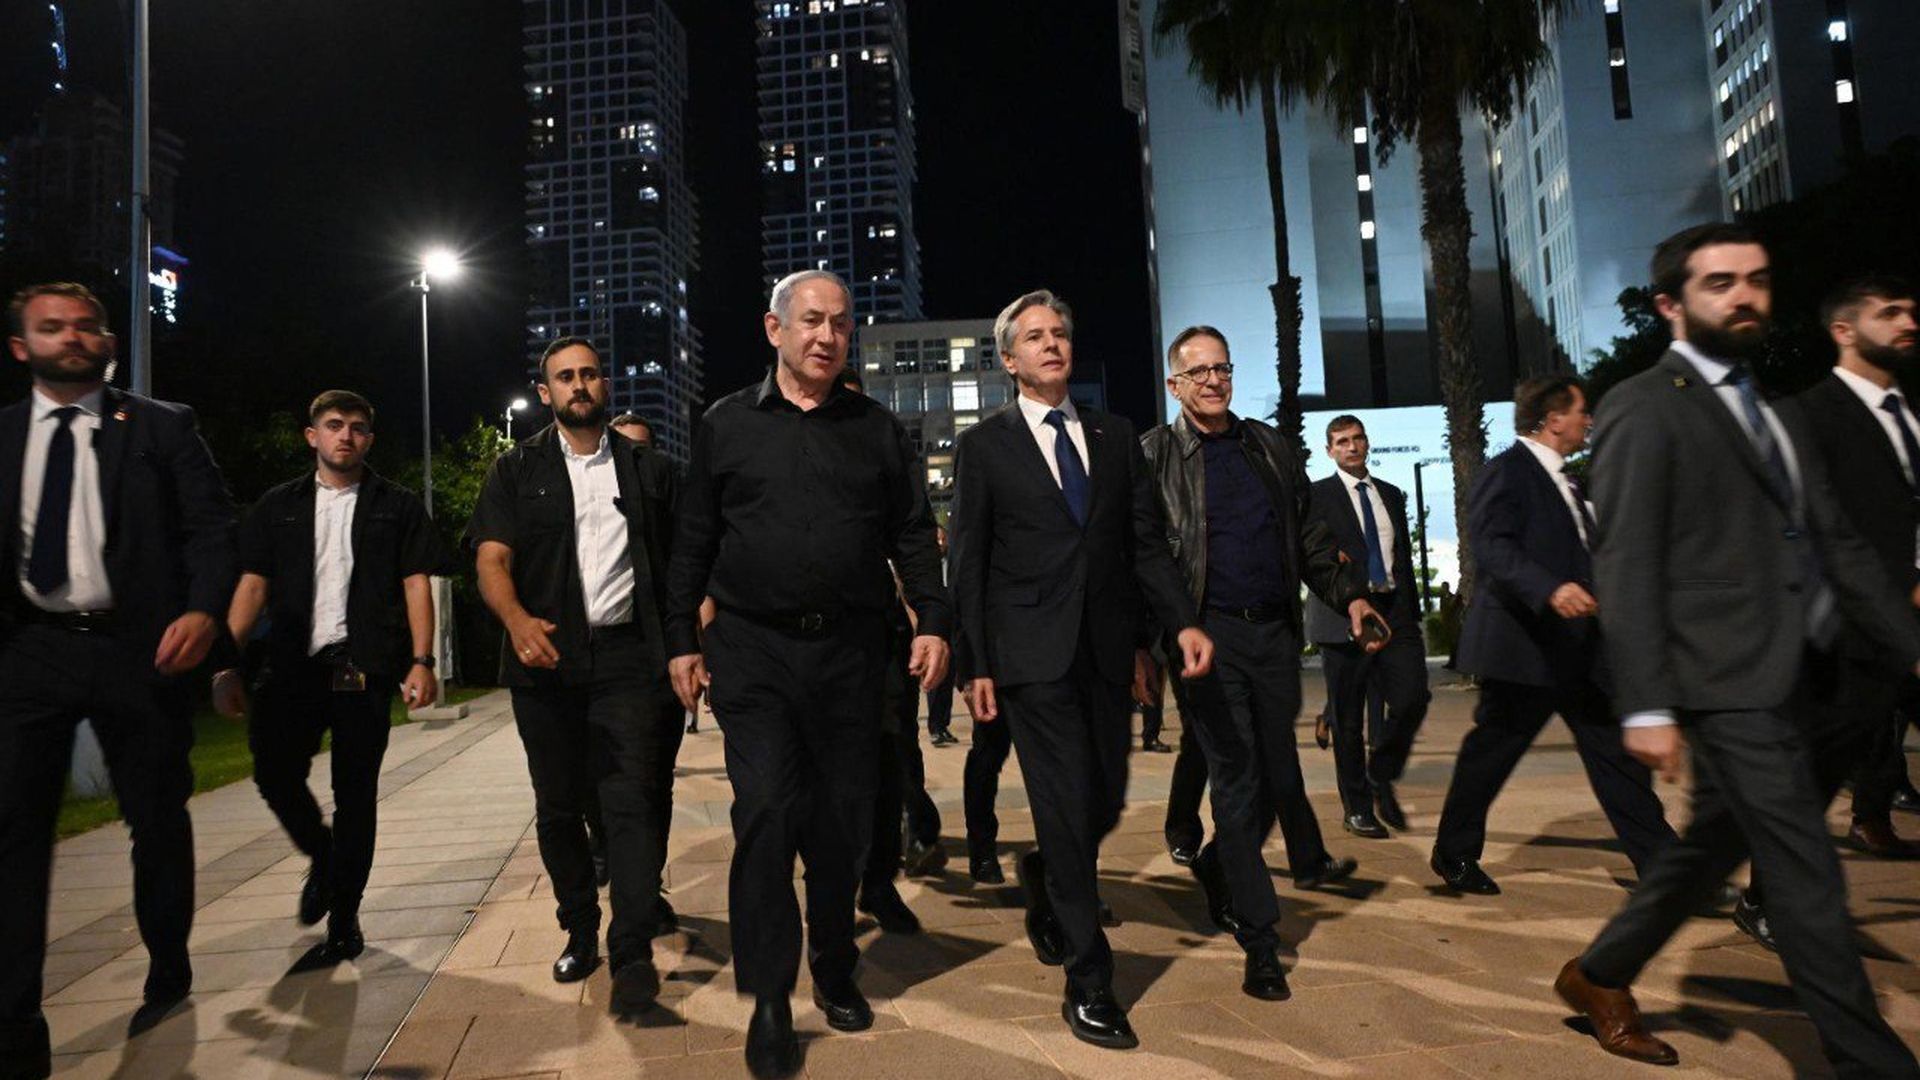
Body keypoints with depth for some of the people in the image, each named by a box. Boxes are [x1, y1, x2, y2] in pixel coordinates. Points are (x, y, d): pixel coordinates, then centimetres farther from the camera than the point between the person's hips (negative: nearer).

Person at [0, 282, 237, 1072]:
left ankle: (168, 975, 29)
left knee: (158, 820, 9)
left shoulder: (162, 427, 4)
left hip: (137, 648, -2)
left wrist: (203, 609, -21)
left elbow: (211, 526, -4)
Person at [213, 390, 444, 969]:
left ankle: (344, 925, 13)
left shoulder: (397, 506, 7)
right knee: (274, 774, -8)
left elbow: (417, 585, 1)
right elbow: (252, 585, 9)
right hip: (292, 665, 2)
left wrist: (421, 661, -10)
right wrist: (227, 663, -2)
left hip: (364, 668, -2)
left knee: (355, 795, 2)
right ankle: (322, 857, 24)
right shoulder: (278, 506, 13)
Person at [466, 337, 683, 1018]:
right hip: (548, 657, 1)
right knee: (559, 808, 10)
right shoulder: (518, 470, 10)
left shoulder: (647, 471, 11)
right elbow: (492, 560, -1)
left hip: (629, 655, -1)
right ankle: (580, 931, 28)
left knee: (633, 801, -9)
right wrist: (519, 620, -22)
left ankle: (632, 955, -7)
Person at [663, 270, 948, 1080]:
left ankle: (834, 969, 30)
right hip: (754, 650, -1)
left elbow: (912, 534, 7)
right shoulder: (726, 426, 6)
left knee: (843, 821, 9)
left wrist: (932, 621, -4)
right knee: (765, 816, -7)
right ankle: (769, 1001, 9)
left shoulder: (876, 428, 8)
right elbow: (693, 543, 7)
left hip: (850, 651, 2)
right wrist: (682, 640, 3)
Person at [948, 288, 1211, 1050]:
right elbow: (968, 565, 0)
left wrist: (1183, 621, -6)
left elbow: (1147, 543, 8)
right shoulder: (984, 446, 2)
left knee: (1106, 804, 10)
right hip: (1032, 653, -4)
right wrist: (974, 666, -6)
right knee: (1069, 808, -4)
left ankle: (1043, 877, 43)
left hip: (1105, 650, 4)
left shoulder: (1116, 436, 12)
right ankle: (1088, 984, 10)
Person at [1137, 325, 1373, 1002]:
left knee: (1278, 773, 12)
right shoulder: (1154, 456, -1)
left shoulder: (1270, 448, 13)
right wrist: (1141, 645, -10)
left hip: (1274, 632, 5)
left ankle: (1216, 870, 40)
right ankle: (1260, 939, 8)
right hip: (1207, 634, -5)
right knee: (1237, 781, -3)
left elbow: (1306, 535, 18)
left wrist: (1347, 596, 8)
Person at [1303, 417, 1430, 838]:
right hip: (1345, 614, -4)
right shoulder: (1317, 495, 2)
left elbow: (1404, 556, 18)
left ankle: (1381, 778, 15)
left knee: (1413, 696, -10)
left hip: (1394, 612, 4)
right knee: (1348, 717, 1)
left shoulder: (1391, 495, 18)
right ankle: (1357, 808, 14)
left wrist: (1413, 613, 14)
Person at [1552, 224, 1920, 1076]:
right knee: (1805, 875, -2)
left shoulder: (1776, 414, 18)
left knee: (1714, 844, 16)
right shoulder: (1644, 410, -8)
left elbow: (1837, 546, 18)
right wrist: (1646, 707, -18)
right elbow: (1626, 568, -14)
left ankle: (1600, 976, 32)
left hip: (1788, 678, 9)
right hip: (1728, 682, -9)